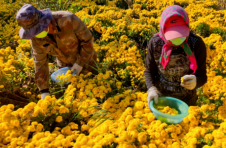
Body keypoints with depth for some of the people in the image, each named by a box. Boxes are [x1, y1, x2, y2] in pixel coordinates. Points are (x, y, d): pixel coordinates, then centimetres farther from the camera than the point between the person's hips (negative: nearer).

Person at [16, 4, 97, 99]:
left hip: (85, 60, -3)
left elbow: (88, 39, -24)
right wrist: (44, 91, -14)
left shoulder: (68, 19, -35)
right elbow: (40, 63, -14)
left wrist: (80, 62, -23)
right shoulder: (35, 38, -21)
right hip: (65, 65, 3)